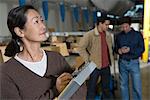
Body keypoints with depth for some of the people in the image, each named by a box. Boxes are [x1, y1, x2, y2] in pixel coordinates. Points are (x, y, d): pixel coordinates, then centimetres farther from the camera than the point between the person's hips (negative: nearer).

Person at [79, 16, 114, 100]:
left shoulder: (108, 35, 6)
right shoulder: (90, 35, -12)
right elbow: (81, 48, -11)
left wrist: (111, 59, 13)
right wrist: (88, 60, -12)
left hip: (106, 66, 6)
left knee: (106, 87, 18)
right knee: (92, 88, 6)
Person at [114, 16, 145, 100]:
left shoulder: (137, 34, -3)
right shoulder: (119, 36, 6)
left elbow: (142, 49, -5)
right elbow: (115, 48, 13)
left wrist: (130, 50, -19)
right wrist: (119, 50, -10)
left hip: (134, 62, -3)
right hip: (122, 63, 3)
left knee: (137, 87, -2)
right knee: (123, 85, 12)